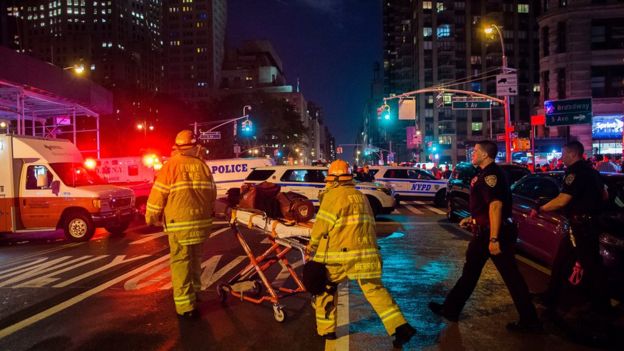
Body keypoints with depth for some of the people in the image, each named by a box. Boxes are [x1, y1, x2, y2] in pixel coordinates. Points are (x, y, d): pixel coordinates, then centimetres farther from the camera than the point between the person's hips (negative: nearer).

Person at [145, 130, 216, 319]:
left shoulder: (171, 165, -6)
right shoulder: (203, 166, 5)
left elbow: (158, 195, -6)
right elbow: (212, 193, 12)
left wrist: (151, 217, 8)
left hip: (179, 223, -4)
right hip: (202, 221, 5)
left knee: (180, 262, 0)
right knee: (195, 258, 21)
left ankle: (185, 306, -1)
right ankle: (194, 292, 37)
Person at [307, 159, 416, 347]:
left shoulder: (333, 195, -5)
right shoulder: (361, 196, 17)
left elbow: (321, 225, -5)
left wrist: (312, 247, 9)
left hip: (340, 254, -6)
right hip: (366, 252, 6)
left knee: (325, 287, 13)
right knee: (375, 289, 12)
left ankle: (325, 329, 20)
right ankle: (401, 327, 3)